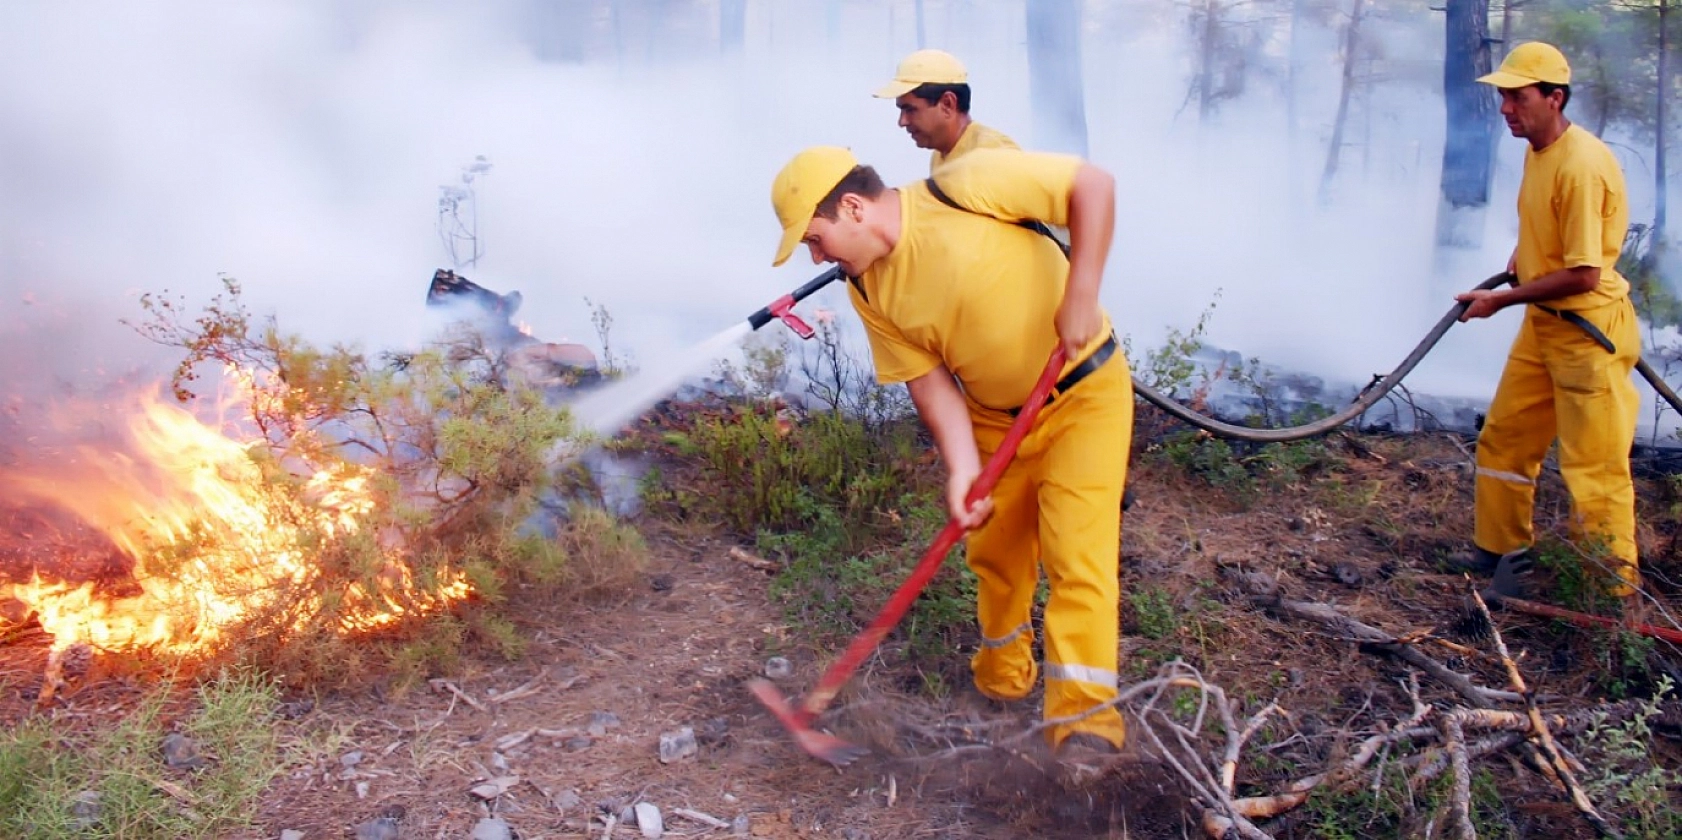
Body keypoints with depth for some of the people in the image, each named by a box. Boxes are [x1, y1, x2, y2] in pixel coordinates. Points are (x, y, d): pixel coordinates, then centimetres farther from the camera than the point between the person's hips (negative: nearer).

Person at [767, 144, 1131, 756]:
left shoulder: (964, 187, -23)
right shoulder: (868, 292, -6)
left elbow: (1092, 184, -21)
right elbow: (929, 380, -7)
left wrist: (1080, 294, -28)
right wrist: (962, 469, -20)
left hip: (1084, 391, -5)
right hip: (994, 418, 6)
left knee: (1077, 552, -12)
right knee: (994, 551, 13)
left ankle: (1084, 717, -6)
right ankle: (1003, 673, 36)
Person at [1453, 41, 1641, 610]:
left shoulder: (1581, 164, -24)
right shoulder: (1538, 150, 6)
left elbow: (1584, 275, -24)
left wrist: (1502, 299, -17)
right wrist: (1522, 254, 8)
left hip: (1589, 332, -10)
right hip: (1543, 325, 10)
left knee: (1594, 467, -2)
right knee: (1503, 439, 17)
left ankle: (1615, 594, 11)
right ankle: (1500, 552, 32)